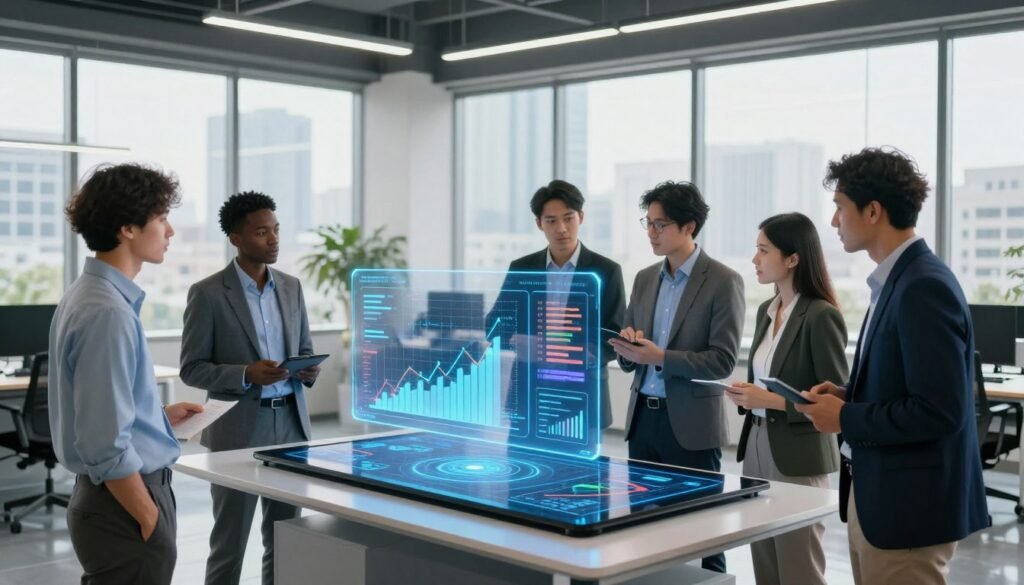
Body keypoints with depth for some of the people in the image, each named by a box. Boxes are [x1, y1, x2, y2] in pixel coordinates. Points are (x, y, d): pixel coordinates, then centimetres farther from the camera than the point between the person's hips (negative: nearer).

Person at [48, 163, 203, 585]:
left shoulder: (88, 294, 9)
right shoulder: (108, 312, -22)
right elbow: (106, 446, -24)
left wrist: (159, 416, 16)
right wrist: (151, 520, -17)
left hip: (105, 497, 10)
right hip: (124, 506, -10)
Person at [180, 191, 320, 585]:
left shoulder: (291, 287, 9)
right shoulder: (208, 293, -7)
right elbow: (192, 369, -7)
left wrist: (309, 370, -7)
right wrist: (246, 375, -22)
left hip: (291, 423, 5)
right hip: (238, 430, -5)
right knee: (229, 543, 3)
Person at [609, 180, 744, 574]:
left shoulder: (723, 281, -8)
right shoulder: (644, 279, 11)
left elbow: (723, 361, -14)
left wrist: (660, 356, -22)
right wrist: (628, 349, -10)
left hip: (690, 423, -6)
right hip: (643, 417, 6)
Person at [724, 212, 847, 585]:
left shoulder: (821, 316, -15)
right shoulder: (766, 310, 10)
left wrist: (771, 401, -21)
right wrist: (746, 394, -1)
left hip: (798, 457, -7)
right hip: (757, 446, 8)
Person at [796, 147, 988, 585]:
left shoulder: (925, 286, -19)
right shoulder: (897, 281, 10)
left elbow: (939, 411, -24)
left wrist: (845, 418, -16)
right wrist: (848, 395, 4)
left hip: (909, 505, -9)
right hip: (875, 495, 9)